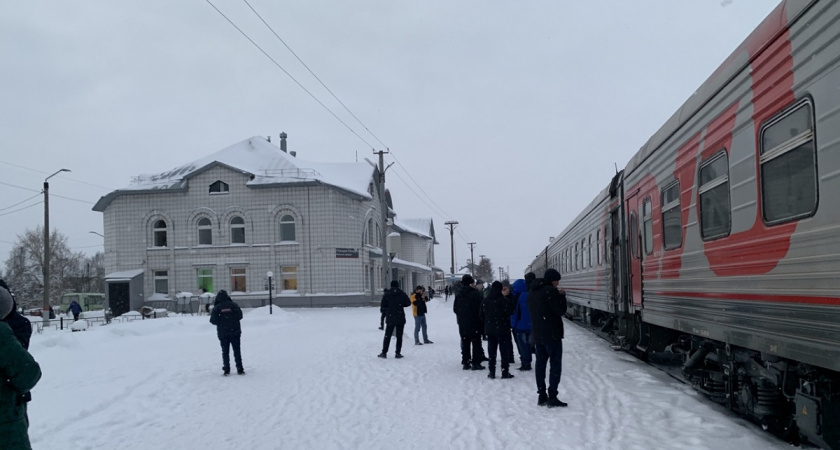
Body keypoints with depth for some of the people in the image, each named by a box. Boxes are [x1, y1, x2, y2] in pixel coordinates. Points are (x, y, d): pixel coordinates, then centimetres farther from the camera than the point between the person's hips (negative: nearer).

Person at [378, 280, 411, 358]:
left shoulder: (386, 294, -2)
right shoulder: (402, 294, -2)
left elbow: (383, 306, -4)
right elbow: (408, 303, 7)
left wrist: (384, 313, 14)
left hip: (390, 318, 0)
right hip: (400, 318, 0)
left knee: (387, 336, 8)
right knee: (399, 336, 5)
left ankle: (384, 352, 5)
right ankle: (398, 353, 3)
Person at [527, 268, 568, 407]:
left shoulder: (532, 292, 13)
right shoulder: (550, 291, -15)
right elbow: (561, 310, -15)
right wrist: (562, 296, -1)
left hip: (538, 334, 8)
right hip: (552, 334, -8)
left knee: (540, 363, 11)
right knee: (555, 364, -3)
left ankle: (541, 396, 14)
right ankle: (552, 396, -6)